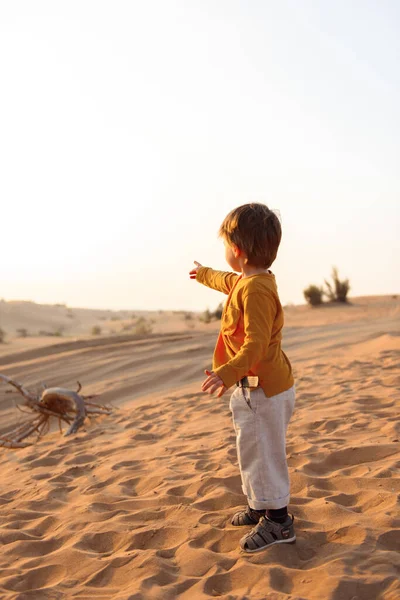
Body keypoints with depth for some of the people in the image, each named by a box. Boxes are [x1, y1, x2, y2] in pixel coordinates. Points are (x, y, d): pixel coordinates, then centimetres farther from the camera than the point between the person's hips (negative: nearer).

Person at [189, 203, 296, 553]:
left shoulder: (255, 289, -26)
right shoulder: (246, 280, 7)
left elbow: (256, 343, -33)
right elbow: (229, 281, 33)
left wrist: (227, 373, -46)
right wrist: (204, 274, 52)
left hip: (263, 390, -11)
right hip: (254, 386, 11)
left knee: (262, 454, 0)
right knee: (254, 451, 22)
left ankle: (277, 521, 13)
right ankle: (261, 507, 37)